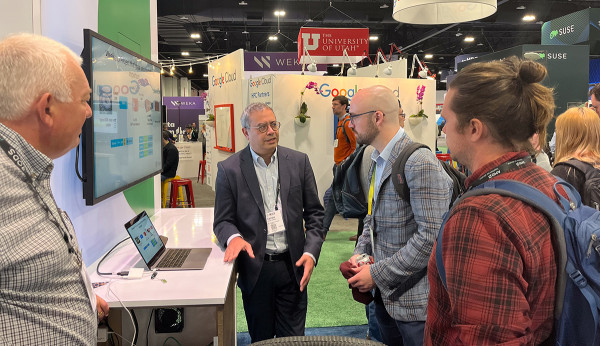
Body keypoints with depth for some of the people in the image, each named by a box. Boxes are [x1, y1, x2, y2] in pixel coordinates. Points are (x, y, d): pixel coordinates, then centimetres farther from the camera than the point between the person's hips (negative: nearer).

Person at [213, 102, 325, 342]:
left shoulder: (298, 161, 2)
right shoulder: (229, 169, -4)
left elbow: (315, 213, 5)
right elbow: (223, 221, 0)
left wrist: (311, 253, -7)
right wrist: (234, 237, -22)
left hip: (292, 266, 1)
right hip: (254, 268, -1)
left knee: (293, 337, 9)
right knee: (261, 339, 15)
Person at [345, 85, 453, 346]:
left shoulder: (420, 163, -21)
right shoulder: (377, 161, 7)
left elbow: (432, 236, -26)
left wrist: (378, 273, -20)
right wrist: (360, 253, 1)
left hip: (415, 301, -8)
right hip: (385, 294, 8)